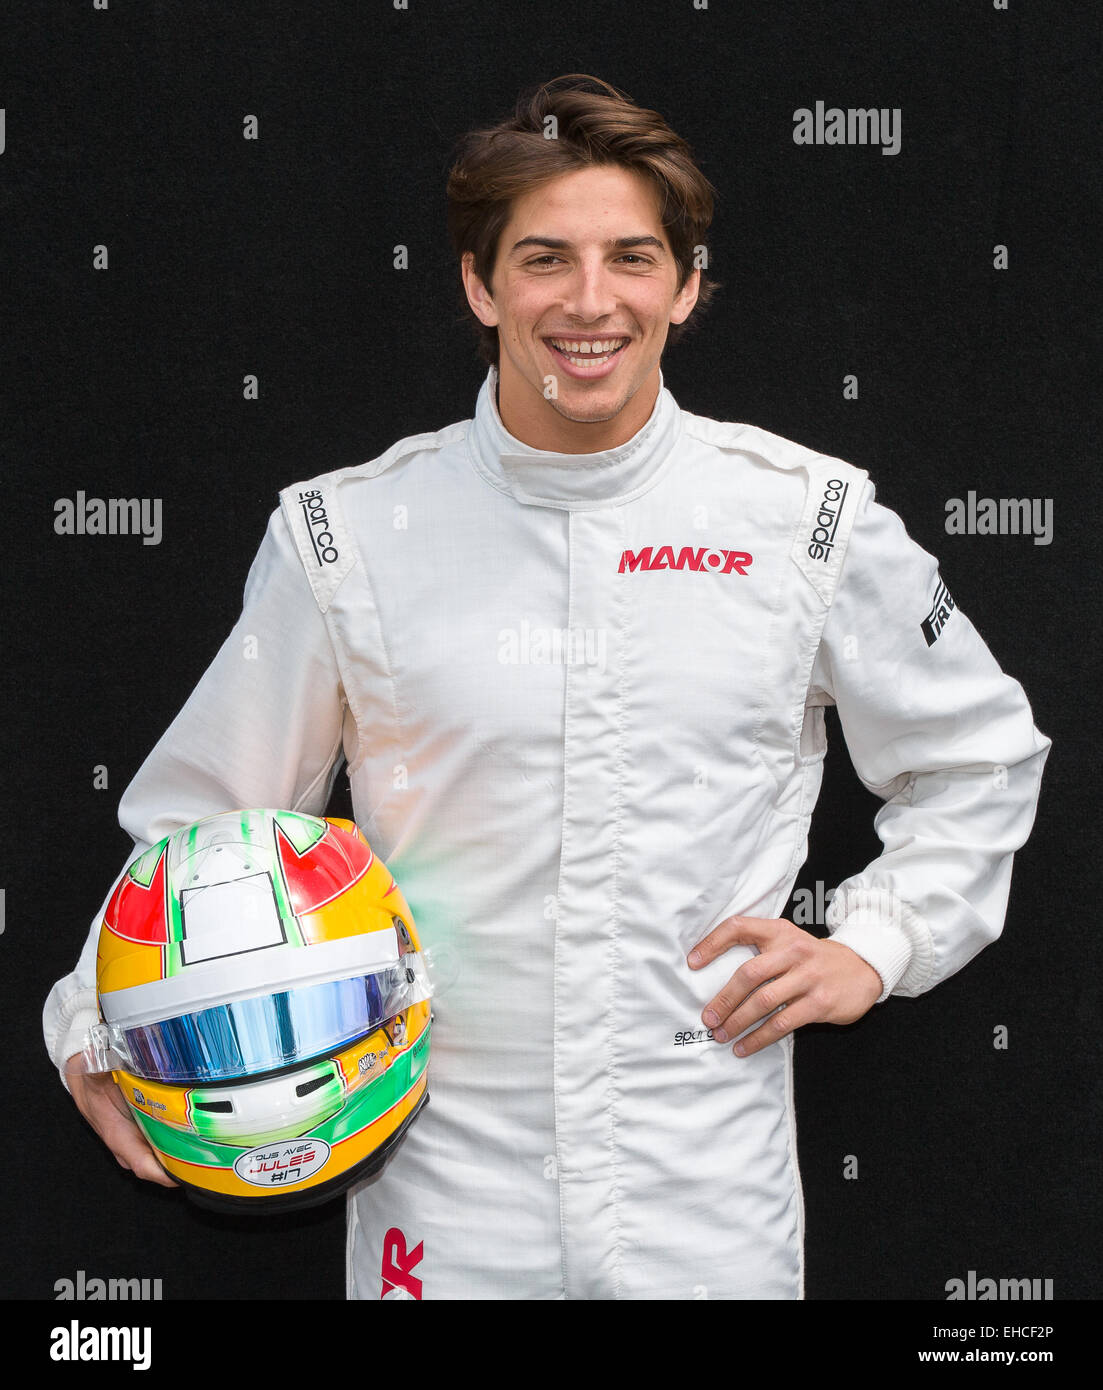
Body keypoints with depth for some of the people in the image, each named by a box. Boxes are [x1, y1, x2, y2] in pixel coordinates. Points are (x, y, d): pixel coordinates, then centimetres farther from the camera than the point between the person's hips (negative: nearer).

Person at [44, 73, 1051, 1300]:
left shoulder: (806, 517, -2)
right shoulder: (351, 534, -4)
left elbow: (980, 754, 12)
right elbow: (196, 822, 4)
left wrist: (875, 945, 1)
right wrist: (100, 1032, -9)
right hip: (443, 1194, 0)